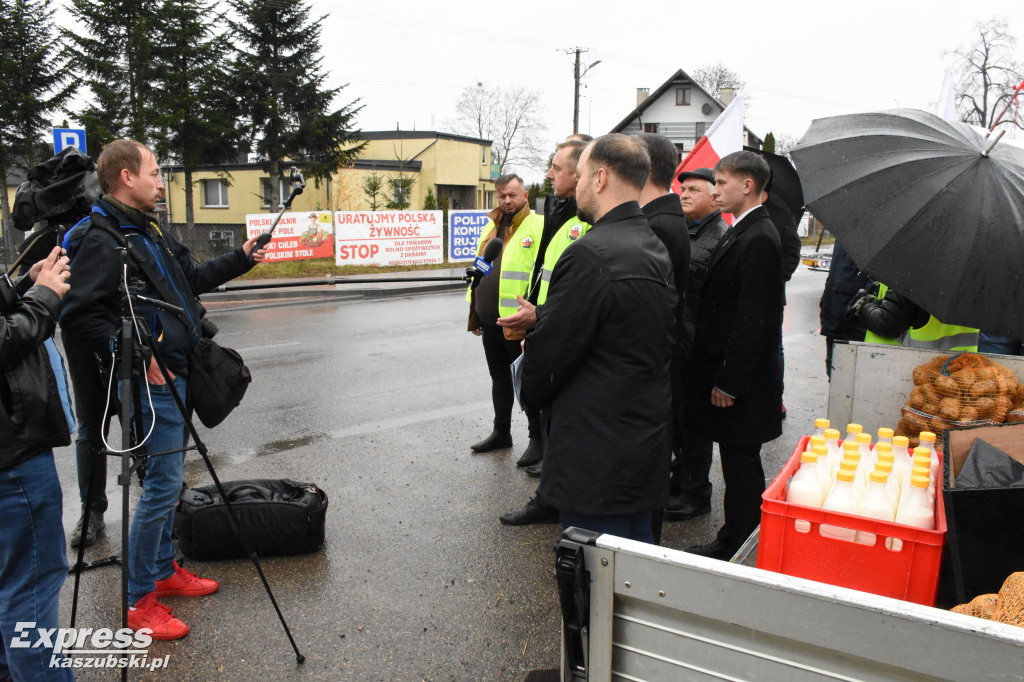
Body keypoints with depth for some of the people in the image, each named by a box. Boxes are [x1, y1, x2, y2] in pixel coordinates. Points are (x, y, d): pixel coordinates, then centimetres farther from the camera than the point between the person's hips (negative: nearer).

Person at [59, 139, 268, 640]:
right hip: (151, 380, -10)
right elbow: (80, 318, -23)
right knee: (163, 483, -5)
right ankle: (138, 602, 10)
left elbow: (193, 279, 27)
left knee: (166, 479, 18)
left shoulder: (150, 232, 15)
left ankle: (163, 570, 33)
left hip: (173, 373, 10)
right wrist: (137, 357, -22)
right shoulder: (100, 239, -15)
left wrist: (242, 258, 21)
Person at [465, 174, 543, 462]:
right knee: (499, 379, 19)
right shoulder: (491, 227, 14)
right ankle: (501, 433, 34)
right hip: (490, 322, 8)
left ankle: (537, 438, 18)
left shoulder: (537, 226, -11)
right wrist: (474, 313, 18)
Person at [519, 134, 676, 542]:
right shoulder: (655, 249, 9)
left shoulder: (591, 255, -21)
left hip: (597, 453, -9)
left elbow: (549, 351, -17)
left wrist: (532, 394, 6)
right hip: (646, 443, 9)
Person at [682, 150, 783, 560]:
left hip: (740, 380, -10)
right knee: (737, 463, 17)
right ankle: (733, 541, 30)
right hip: (726, 372, 10)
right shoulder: (743, 233, 13)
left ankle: (738, 548, 17)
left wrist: (728, 383, -19)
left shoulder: (758, 239, -18)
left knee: (740, 463, 3)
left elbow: (752, 321, -22)